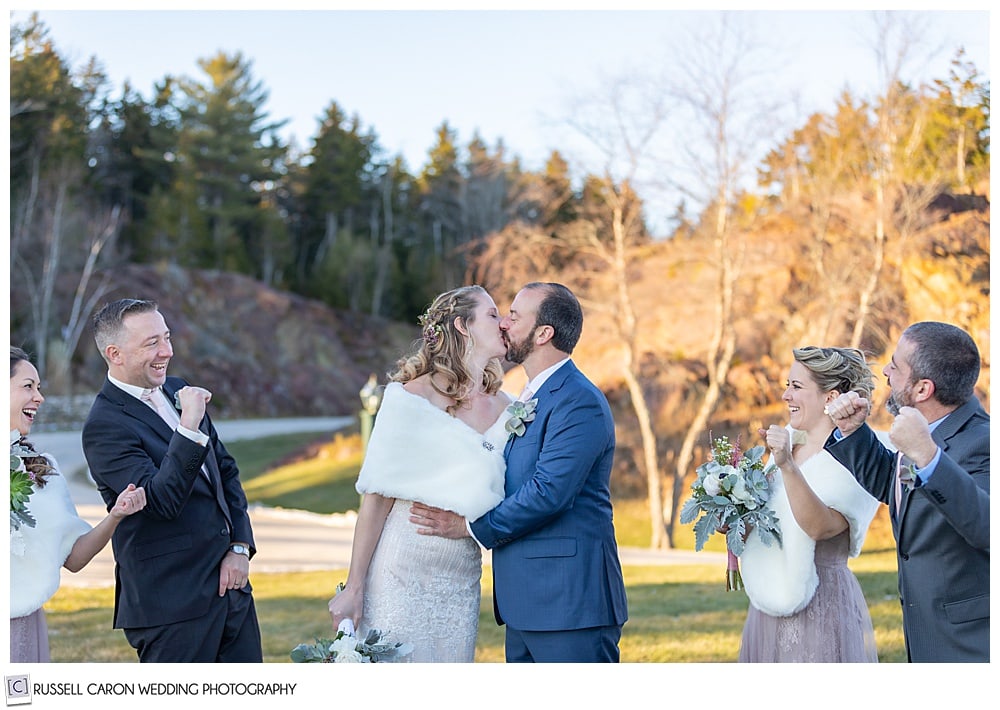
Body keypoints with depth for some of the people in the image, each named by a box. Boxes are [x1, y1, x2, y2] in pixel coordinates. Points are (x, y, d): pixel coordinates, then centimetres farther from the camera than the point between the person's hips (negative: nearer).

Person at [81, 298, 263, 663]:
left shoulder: (178, 391, 9)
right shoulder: (104, 426, -15)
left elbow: (225, 469, 16)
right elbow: (162, 501, -25)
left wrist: (240, 546, 5)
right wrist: (189, 427, -33)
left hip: (229, 582, 8)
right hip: (172, 603, -7)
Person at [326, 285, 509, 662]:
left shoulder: (505, 409, 7)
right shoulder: (412, 398, -9)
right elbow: (377, 496, -10)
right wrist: (353, 588, -10)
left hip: (461, 584, 5)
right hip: (402, 577, -5)